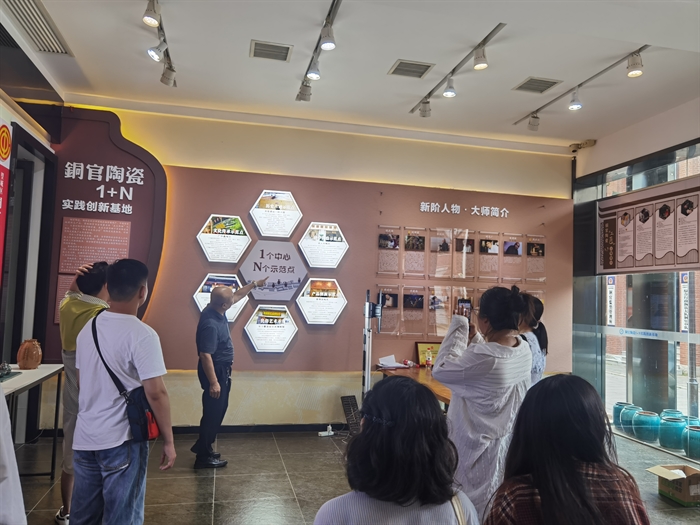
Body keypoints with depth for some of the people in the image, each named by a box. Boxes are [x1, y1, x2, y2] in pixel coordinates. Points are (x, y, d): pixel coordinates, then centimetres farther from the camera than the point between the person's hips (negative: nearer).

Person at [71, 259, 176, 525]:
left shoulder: (88, 328, 5)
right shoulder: (142, 334, -18)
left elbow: (83, 381, 15)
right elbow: (155, 393, -19)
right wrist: (168, 440, -9)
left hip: (84, 437, 7)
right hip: (121, 440, -7)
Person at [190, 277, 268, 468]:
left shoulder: (217, 310, -1)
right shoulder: (210, 324, -29)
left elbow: (237, 295, 18)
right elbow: (205, 355, -29)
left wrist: (255, 284, 22)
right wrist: (213, 382, -28)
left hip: (222, 369, 10)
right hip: (215, 371, -10)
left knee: (218, 410, 20)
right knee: (213, 412, 1)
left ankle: (202, 446, 33)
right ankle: (203, 457, 13)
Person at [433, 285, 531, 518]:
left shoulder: (485, 358, -33)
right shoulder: (524, 350, -6)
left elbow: (440, 370, -21)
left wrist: (459, 327, -17)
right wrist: (473, 338, -1)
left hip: (479, 447, -7)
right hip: (508, 444, 8)